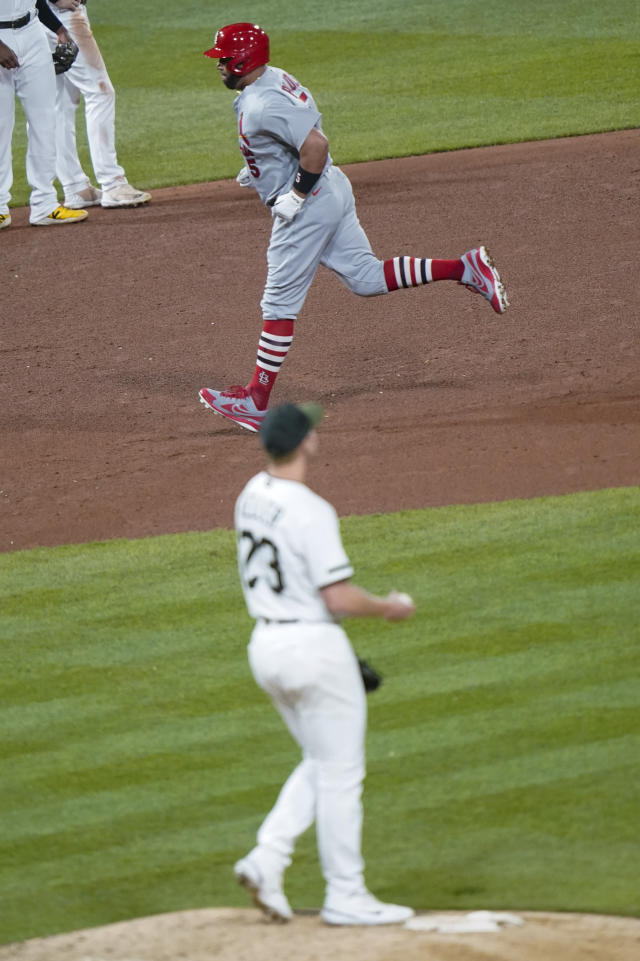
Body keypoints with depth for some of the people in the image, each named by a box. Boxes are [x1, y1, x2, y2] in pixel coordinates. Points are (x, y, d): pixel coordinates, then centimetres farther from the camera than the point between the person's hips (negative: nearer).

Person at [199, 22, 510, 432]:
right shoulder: (275, 79, 8)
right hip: (332, 189, 10)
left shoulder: (263, 105, -24)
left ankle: (257, 400, 2)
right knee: (368, 279, 15)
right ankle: (464, 269, 9)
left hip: (309, 204, -10)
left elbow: (316, 144, -31)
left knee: (279, 303, -3)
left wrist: (297, 194, -22)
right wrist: (260, 169, 17)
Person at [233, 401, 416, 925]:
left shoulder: (251, 497, 5)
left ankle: (267, 858, 6)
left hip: (266, 643, 8)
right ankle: (346, 897, 9)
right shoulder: (310, 512, -21)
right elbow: (339, 597, -22)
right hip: (313, 643, -8)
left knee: (321, 764, 21)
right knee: (339, 773, 3)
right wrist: (390, 608, -3)